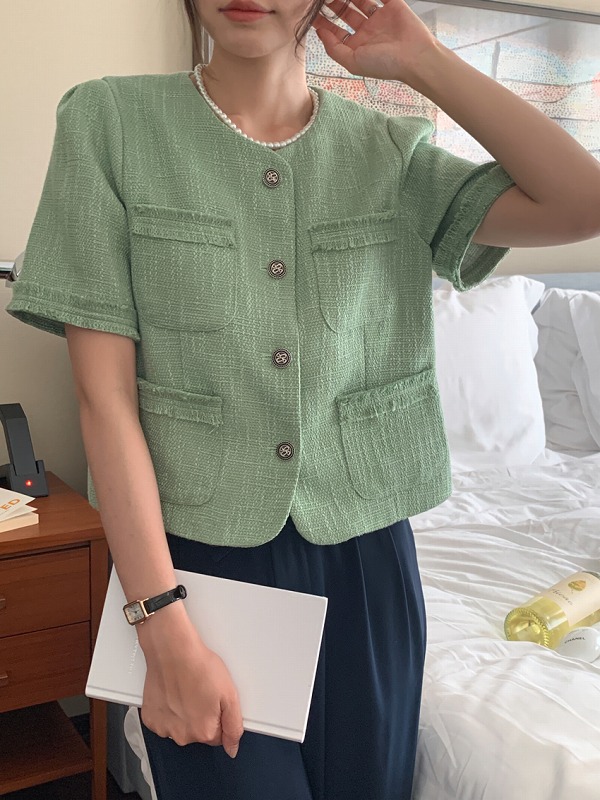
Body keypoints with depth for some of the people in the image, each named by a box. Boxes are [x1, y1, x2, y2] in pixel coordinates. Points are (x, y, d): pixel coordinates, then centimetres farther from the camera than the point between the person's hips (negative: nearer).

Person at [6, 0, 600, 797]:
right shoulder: (108, 119, -5)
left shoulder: (391, 150, 2)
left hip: (367, 559, 3)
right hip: (201, 554, -2)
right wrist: (168, 633, -15)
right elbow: (104, 393, -11)